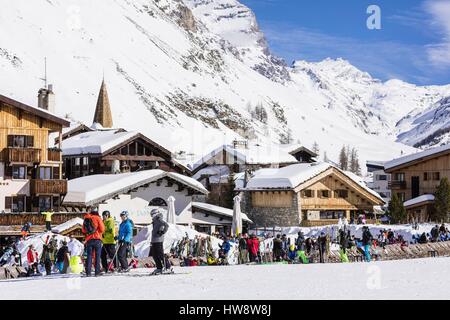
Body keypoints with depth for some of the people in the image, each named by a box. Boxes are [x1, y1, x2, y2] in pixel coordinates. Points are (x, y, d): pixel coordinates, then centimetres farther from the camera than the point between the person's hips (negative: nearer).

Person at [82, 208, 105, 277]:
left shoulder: (86, 219, 14)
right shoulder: (97, 218, 2)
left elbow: (83, 230, 14)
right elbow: (102, 229, -3)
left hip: (89, 239, 3)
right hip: (97, 239, -3)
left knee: (89, 256, 3)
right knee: (97, 256, -1)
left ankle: (88, 272, -4)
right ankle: (97, 272, -7)